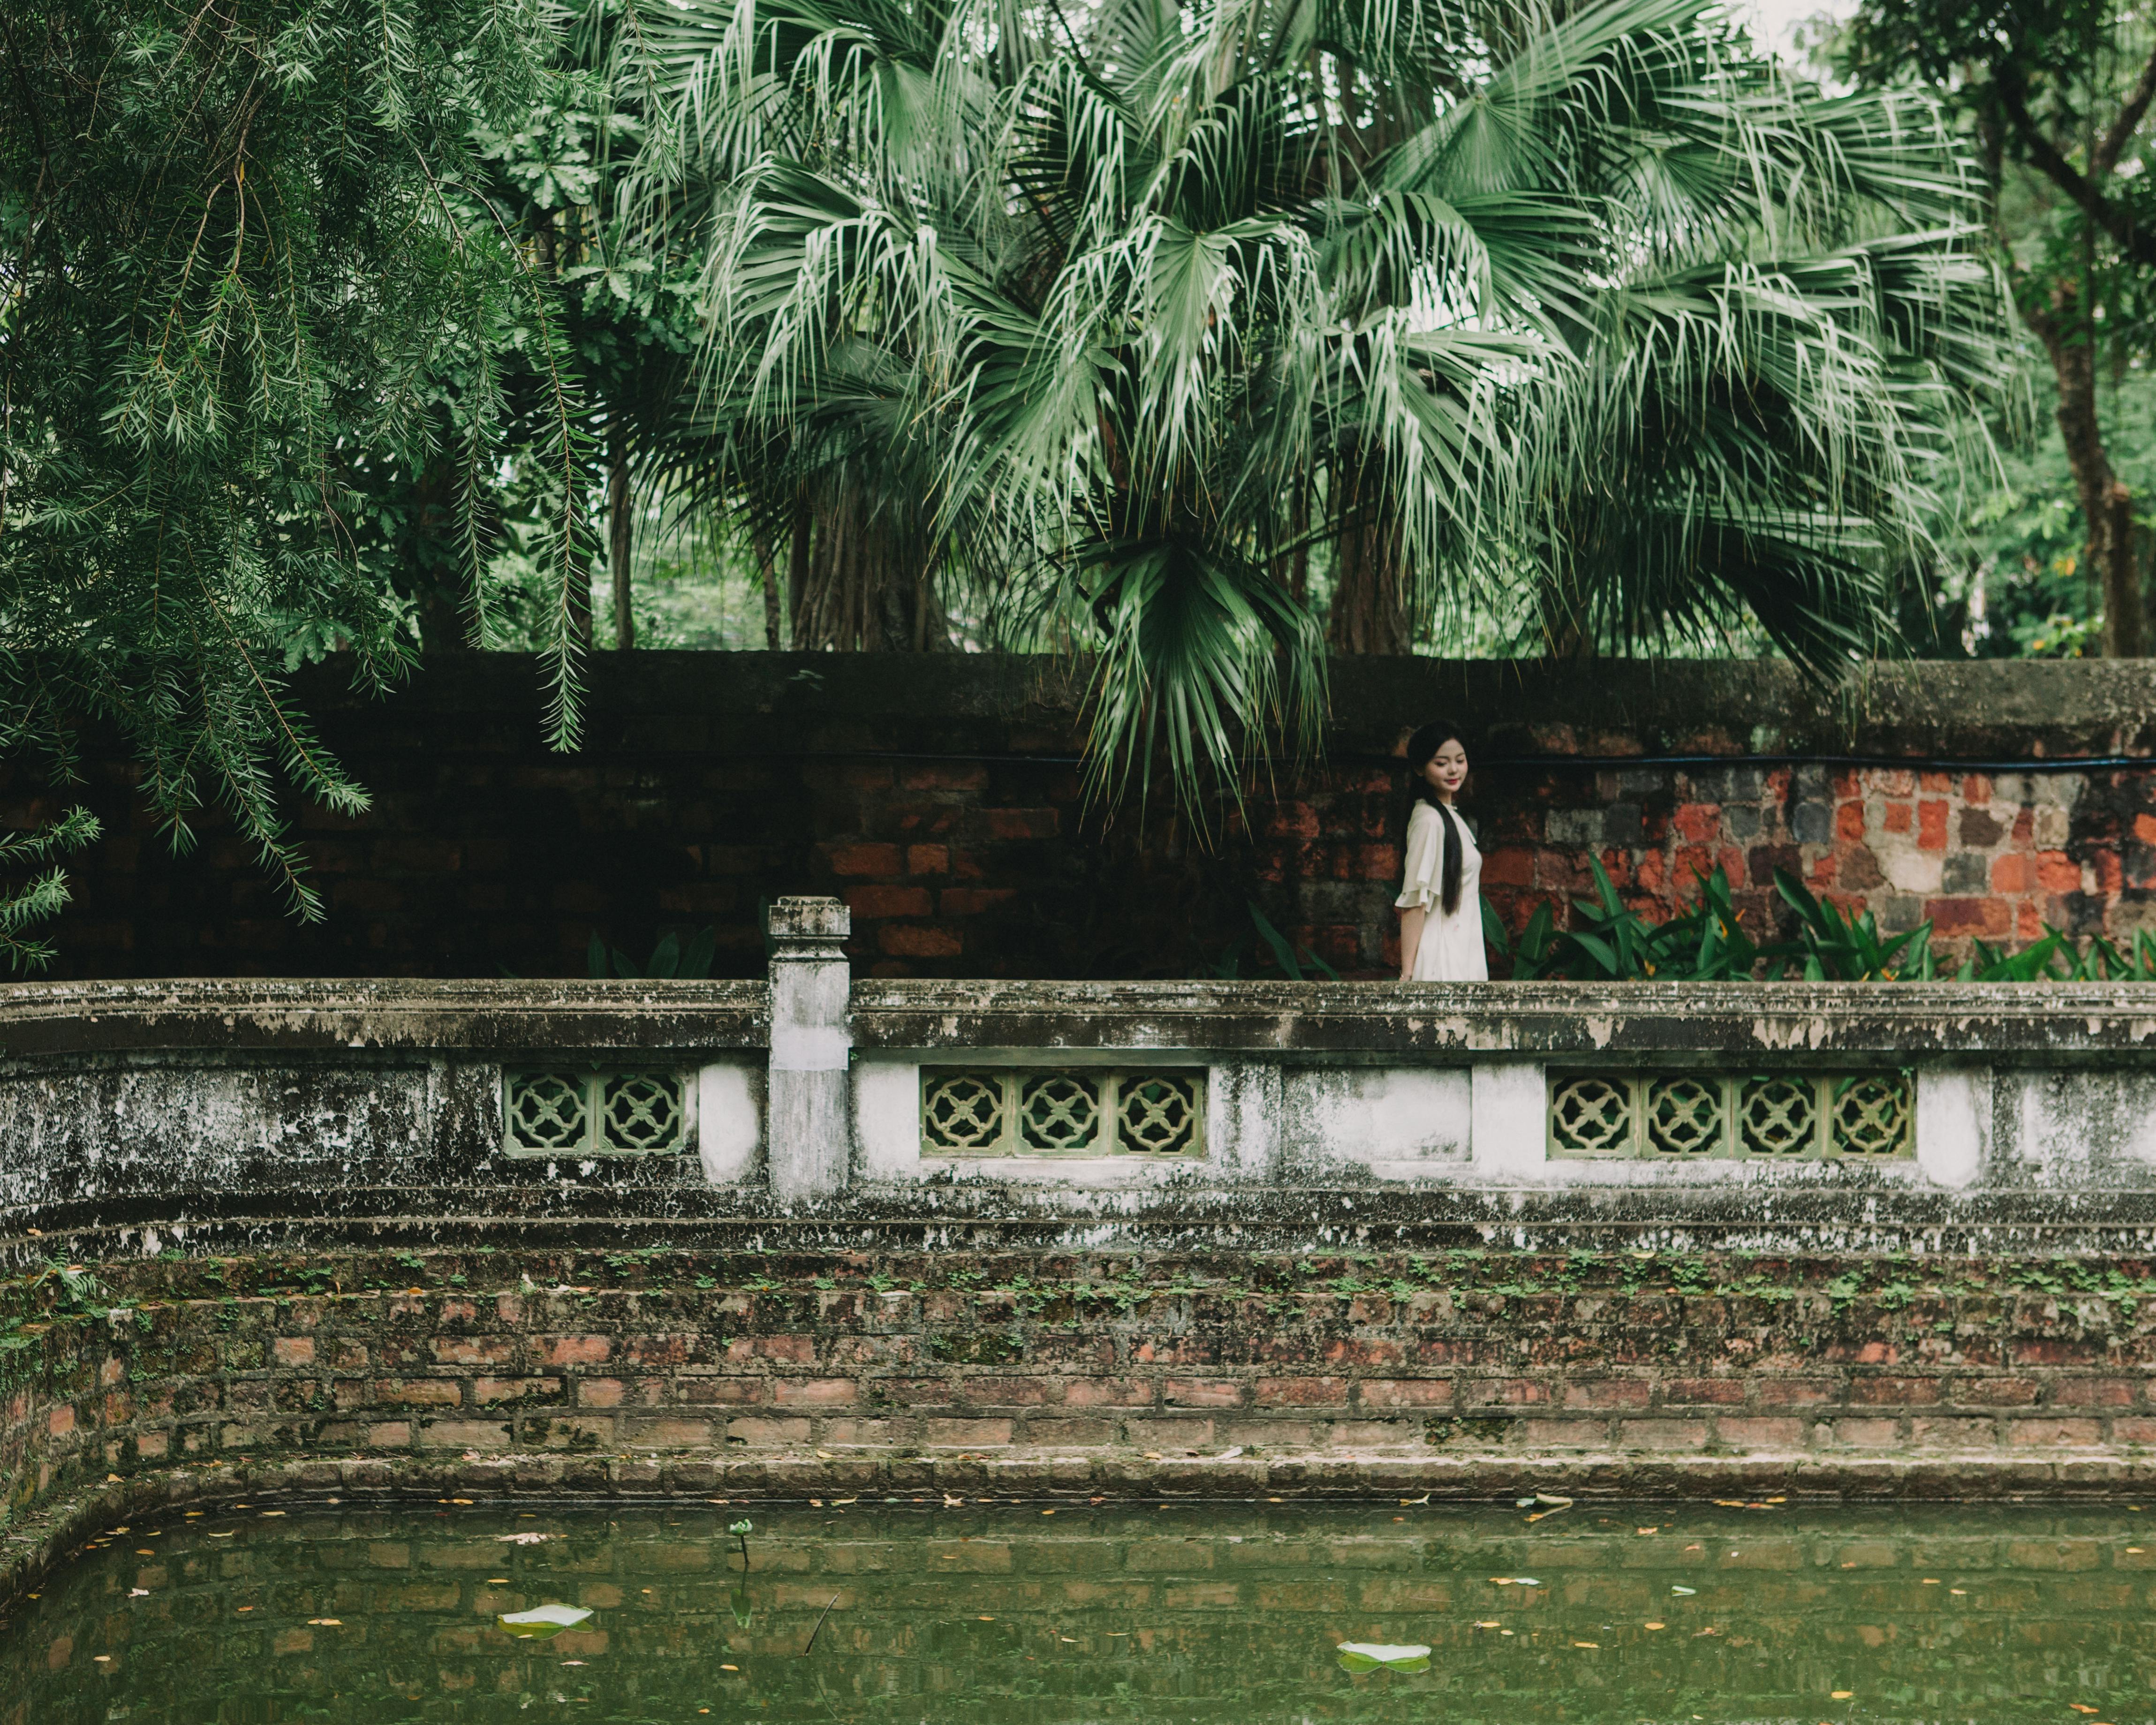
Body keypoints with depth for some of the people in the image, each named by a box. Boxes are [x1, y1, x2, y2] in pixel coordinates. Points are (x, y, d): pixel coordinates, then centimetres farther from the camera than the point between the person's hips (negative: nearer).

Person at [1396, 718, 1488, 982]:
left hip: (1463, 957, 9)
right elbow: (1414, 903, -17)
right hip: (1441, 961, -9)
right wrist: (1407, 974, -20)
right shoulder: (1429, 821, -13)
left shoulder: (1449, 816, 15)